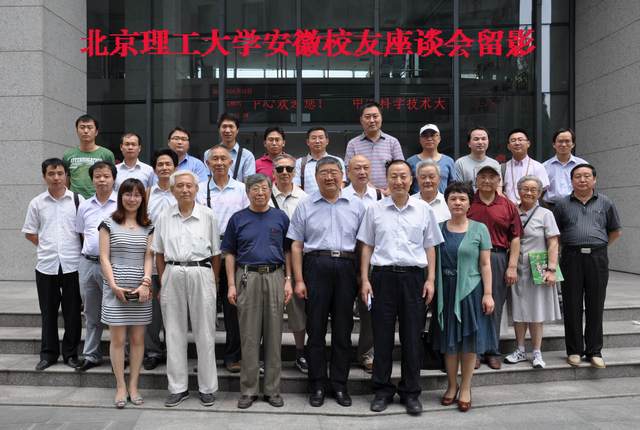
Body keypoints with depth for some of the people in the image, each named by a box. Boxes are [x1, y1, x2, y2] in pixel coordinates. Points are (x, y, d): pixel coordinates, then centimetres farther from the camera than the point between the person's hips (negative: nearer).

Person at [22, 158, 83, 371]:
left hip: (72, 264, -1)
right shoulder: (37, 203, 5)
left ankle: (70, 353, 18)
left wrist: (73, 249, -1)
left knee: (72, 312, 6)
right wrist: (47, 247, 4)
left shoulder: (77, 200, -1)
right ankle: (48, 353, 23)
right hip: (46, 265, 2)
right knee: (48, 312, 10)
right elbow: (29, 233, 12)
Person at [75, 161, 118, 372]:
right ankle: (91, 355, 24)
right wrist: (89, 252, 9)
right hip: (88, 263, 5)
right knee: (91, 314, 14)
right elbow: (82, 234, 18)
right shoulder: (85, 206, 10)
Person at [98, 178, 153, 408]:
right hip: (116, 288, -2)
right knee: (118, 339, 0)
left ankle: (133, 386, 14)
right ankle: (121, 387, 10)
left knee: (138, 339, 5)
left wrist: (145, 284, -10)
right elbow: (104, 258, -1)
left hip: (141, 289, 2)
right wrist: (113, 285, -11)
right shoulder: (109, 223, 3)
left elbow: (148, 258, 4)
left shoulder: (148, 226, 10)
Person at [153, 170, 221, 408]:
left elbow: (216, 253, 4)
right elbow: (159, 253, 13)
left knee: (204, 332, 3)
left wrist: (213, 282, 2)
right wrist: (163, 282, 8)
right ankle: (177, 387, 19)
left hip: (200, 273, -2)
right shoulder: (165, 216, 7)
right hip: (173, 274, 3)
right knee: (174, 332, 7)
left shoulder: (208, 215, 1)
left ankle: (207, 387, 14)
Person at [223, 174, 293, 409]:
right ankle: (248, 390, 12)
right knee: (249, 337, 3)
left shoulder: (281, 218, 8)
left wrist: (288, 280, 1)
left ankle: (272, 389, 15)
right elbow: (229, 254, 6)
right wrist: (231, 285, -2)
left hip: (275, 277, 1)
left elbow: (287, 251, 10)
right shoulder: (237, 219, 6)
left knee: (274, 336, 5)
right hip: (247, 278, -1)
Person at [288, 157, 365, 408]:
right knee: (316, 328, 3)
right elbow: (296, 245, 5)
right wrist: (299, 280, -3)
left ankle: (339, 384, 18)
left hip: (346, 268, 1)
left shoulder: (356, 207, 10)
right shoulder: (305, 207, 7)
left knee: (343, 328, 6)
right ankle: (317, 385, 14)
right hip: (316, 267, -1)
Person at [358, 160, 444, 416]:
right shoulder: (375, 210, 7)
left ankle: (411, 392, 18)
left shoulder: (424, 210, 7)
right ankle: (382, 390, 17)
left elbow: (430, 248, 9)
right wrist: (364, 280, 1)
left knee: (412, 337, 5)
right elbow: (367, 247, 8)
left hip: (414, 276, 0)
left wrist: (430, 280, 1)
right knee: (382, 335, 4)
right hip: (383, 276, 0)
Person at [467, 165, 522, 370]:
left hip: (498, 258, 1)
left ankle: (492, 351, 18)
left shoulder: (508, 206, 7)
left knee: (495, 306, 7)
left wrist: (512, 266, -3)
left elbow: (515, 238, 4)